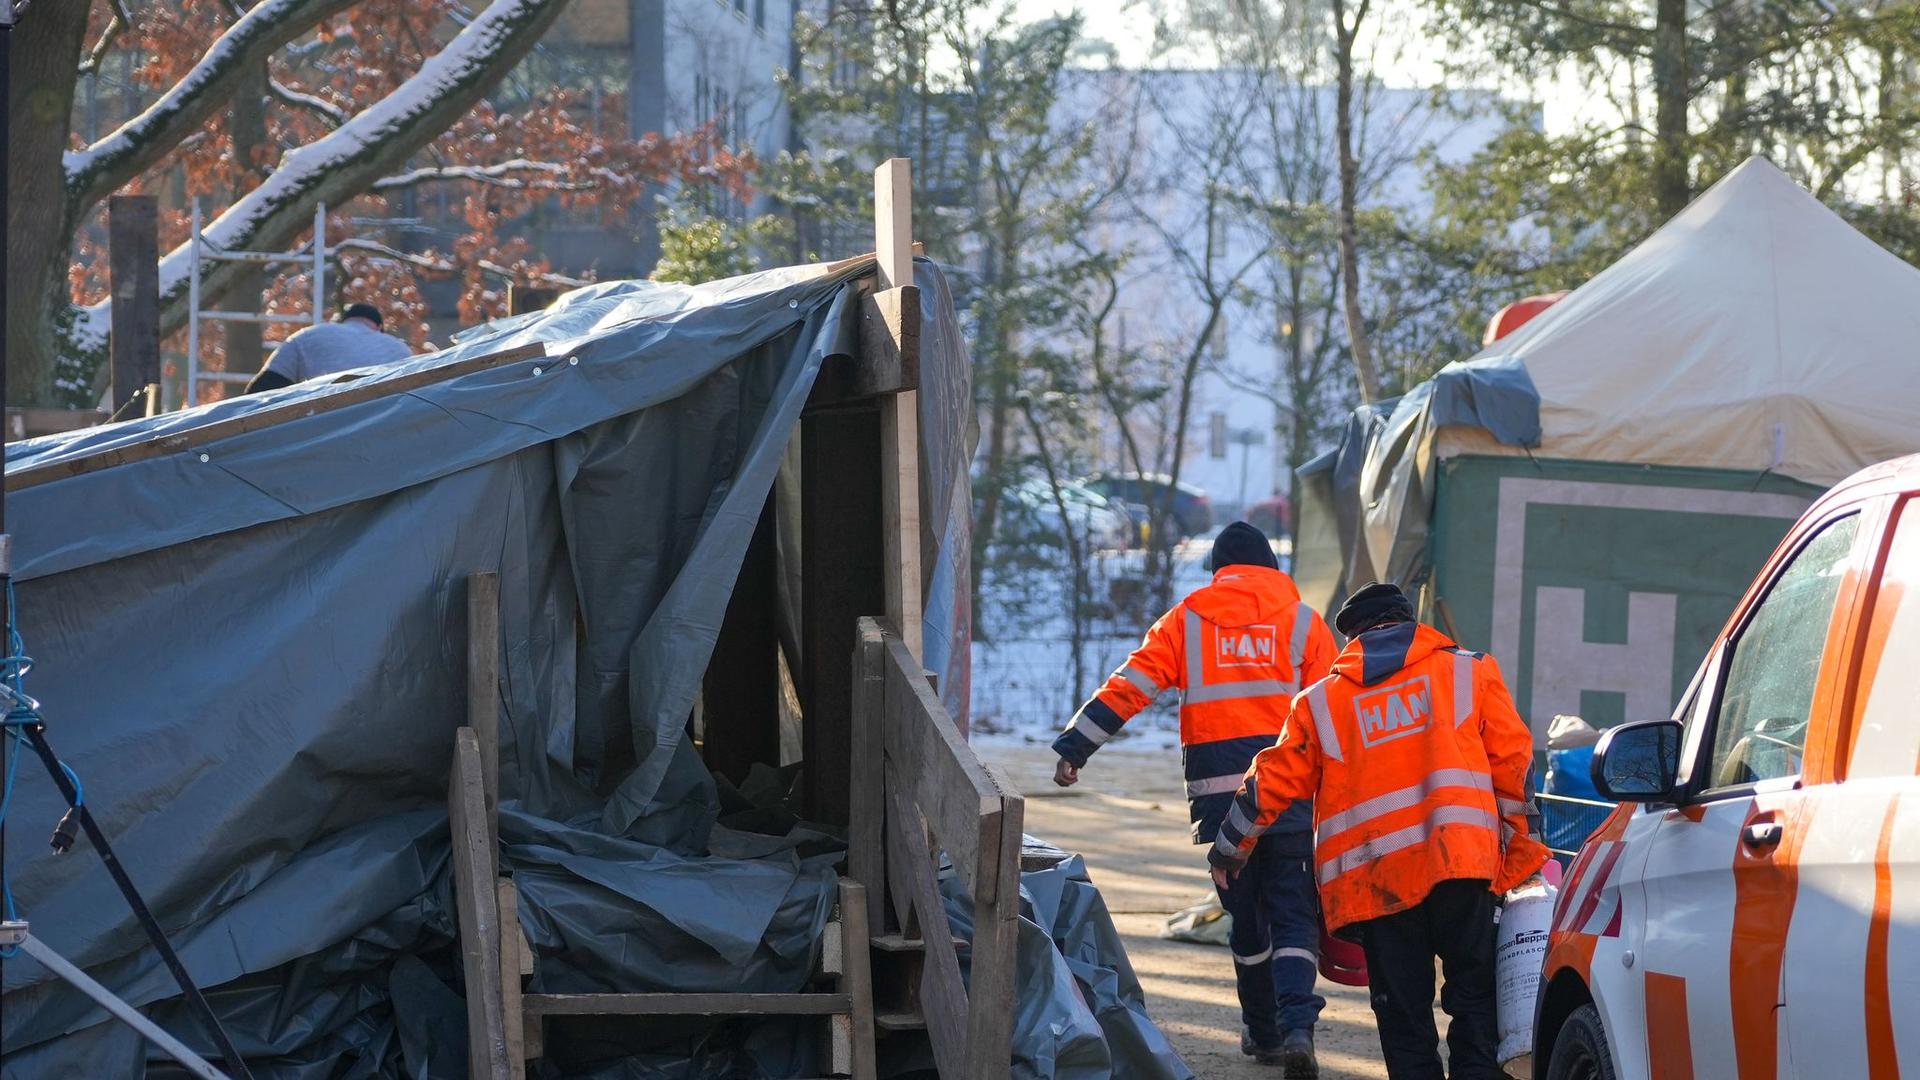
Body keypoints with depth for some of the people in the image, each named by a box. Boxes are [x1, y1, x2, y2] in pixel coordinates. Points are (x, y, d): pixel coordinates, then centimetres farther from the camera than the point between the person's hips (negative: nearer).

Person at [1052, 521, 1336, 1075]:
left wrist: (1073, 747, -2)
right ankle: (1297, 1023, -19)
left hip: (1217, 790, 1)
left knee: (1245, 915, 14)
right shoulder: (1301, 621, 6)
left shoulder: (1187, 621, 8)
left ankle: (1264, 1032, 21)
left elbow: (1128, 688, -1)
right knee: (1293, 913, 1)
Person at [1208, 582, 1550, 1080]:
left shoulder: (1321, 701, 16)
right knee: (1473, 991, 4)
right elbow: (1512, 760, 7)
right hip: (1461, 863, -1)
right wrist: (1522, 846, 14)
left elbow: (1274, 781, 17)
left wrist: (1230, 847, 31)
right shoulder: (1471, 671, 13)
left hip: (1375, 880, 1)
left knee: (1403, 1013, 7)